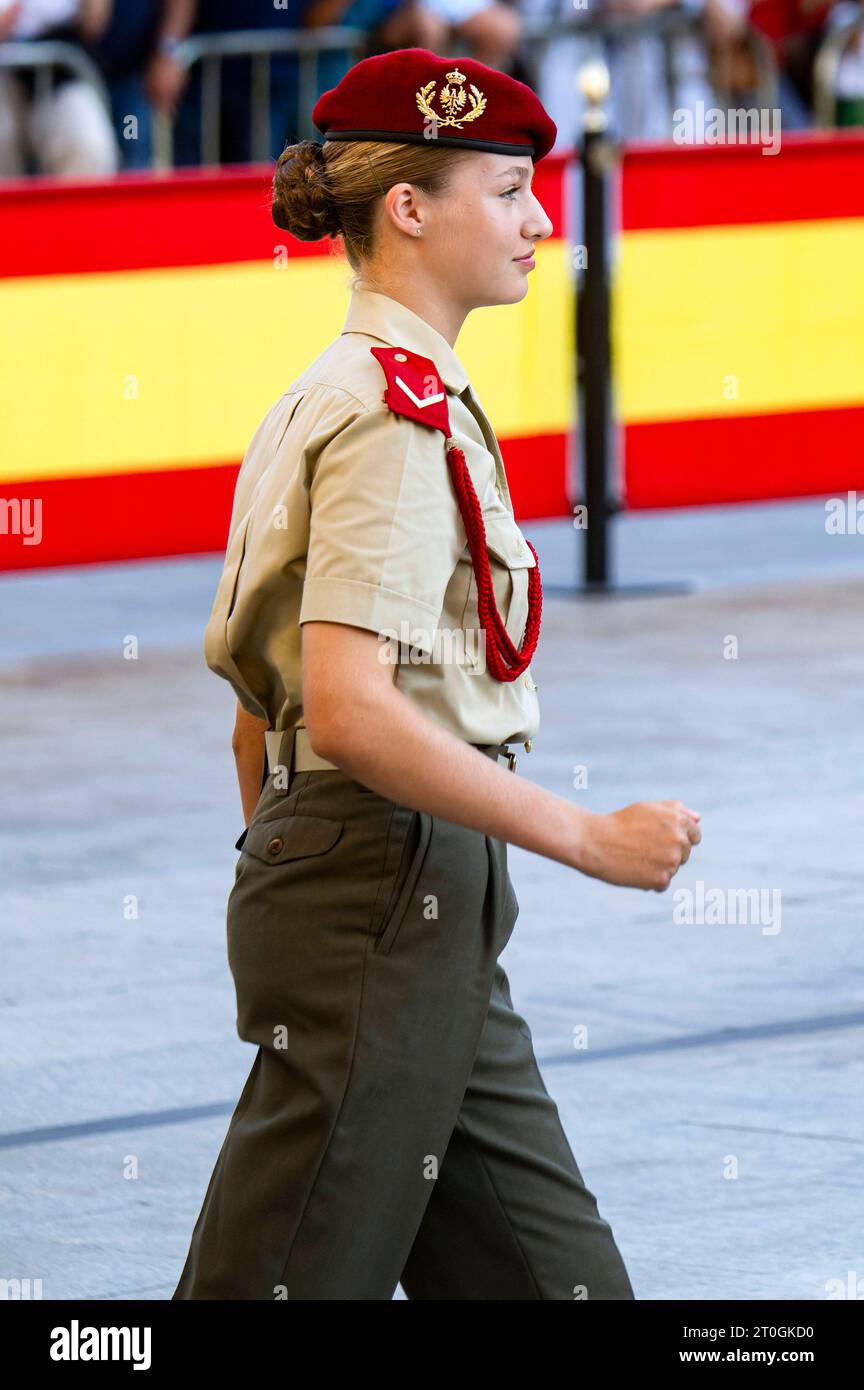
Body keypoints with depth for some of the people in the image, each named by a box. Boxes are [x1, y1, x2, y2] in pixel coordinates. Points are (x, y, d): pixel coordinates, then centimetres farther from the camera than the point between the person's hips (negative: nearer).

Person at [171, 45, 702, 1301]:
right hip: (388, 894, -10)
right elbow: (349, 709, -24)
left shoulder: (330, 398, 16)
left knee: (557, 1277, 11)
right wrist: (588, 839, -19)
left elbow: (259, 715, 18)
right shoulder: (399, 413, -14)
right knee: (295, 1278, -5)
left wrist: (292, 903, 22)